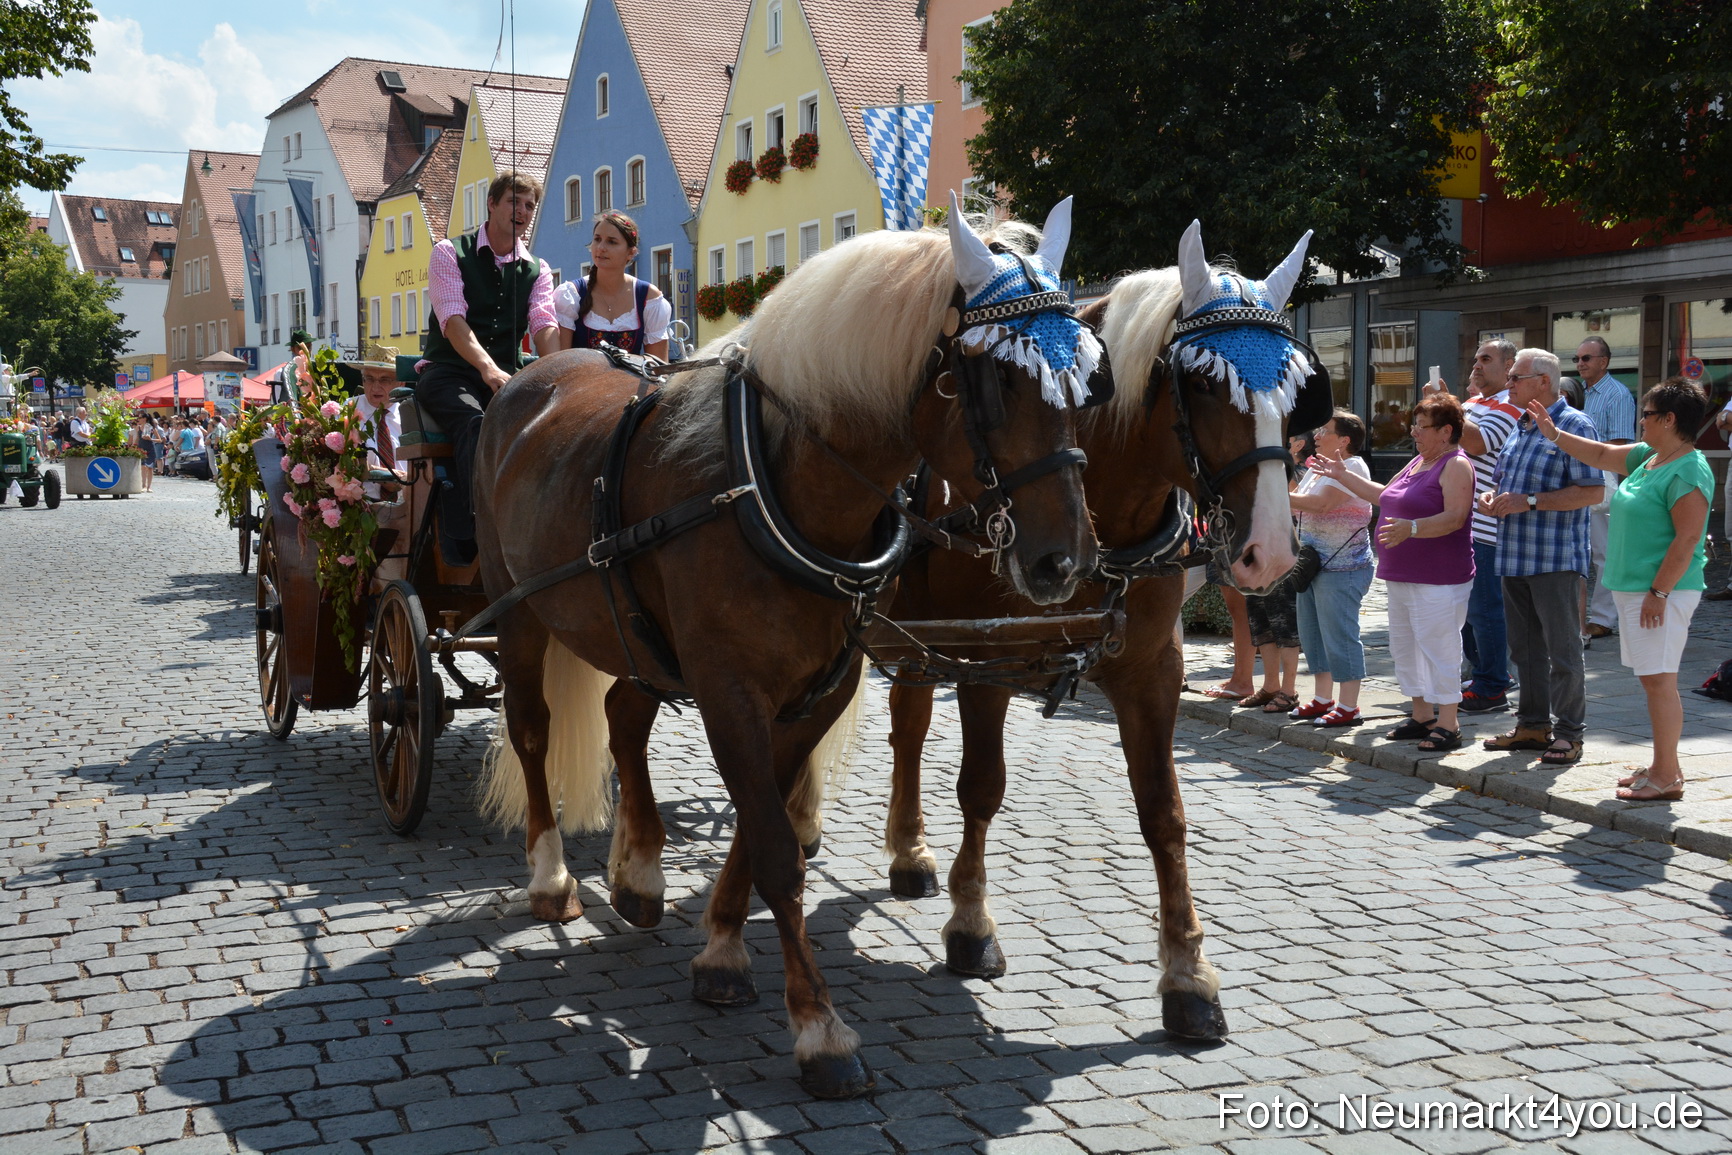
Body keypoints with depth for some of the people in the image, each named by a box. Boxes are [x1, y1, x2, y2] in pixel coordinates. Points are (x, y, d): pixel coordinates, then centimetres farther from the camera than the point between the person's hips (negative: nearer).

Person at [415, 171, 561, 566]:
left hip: (506, 374, 3)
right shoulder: (449, 253, 4)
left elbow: (544, 325, -2)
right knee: (474, 421, -36)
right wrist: (488, 368, -31)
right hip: (449, 371, -3)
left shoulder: (537, 270, 16)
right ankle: (464, 537, -41)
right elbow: (453, 320, -12)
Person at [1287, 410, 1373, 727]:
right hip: (1313, 564, 10)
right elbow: (1296, 507, 17)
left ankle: (1348, 707, 0)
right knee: (1312, 633, 13)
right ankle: (1322, 699, 23)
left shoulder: (1352, 467, -12)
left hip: (1342, 567, -10)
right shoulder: (1318, 468, 16)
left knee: (1339, 635, -6)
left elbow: (1320, 503, -25)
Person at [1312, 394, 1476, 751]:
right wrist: (1342, 476, 26)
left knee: (1438, 649, -7)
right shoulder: (1418, 462, 17)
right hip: (1402, 575, 10)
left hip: (1438, 578, -10)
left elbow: (1454, 518, -22)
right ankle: (1422, 716, 23)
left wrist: (1411, 528, -35)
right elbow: (1383, 496, 28)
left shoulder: (1456, 465, -11)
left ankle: (1448, 725, -1)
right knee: (1405, 648, 13)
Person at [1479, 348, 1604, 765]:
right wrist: (1492, 499, 4)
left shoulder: (1573, 425, -8)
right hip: (1514, 558, 8)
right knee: (1525, 648, 13)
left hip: (1557, 559, -8)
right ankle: (1534, 725, 23)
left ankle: (1569, 733, 5)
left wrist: (1530, 501, -20)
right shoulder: (1520, 428, 17)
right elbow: (1503, 479, 28)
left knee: (1563, 650, -2)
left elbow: (1592, 491, -16)